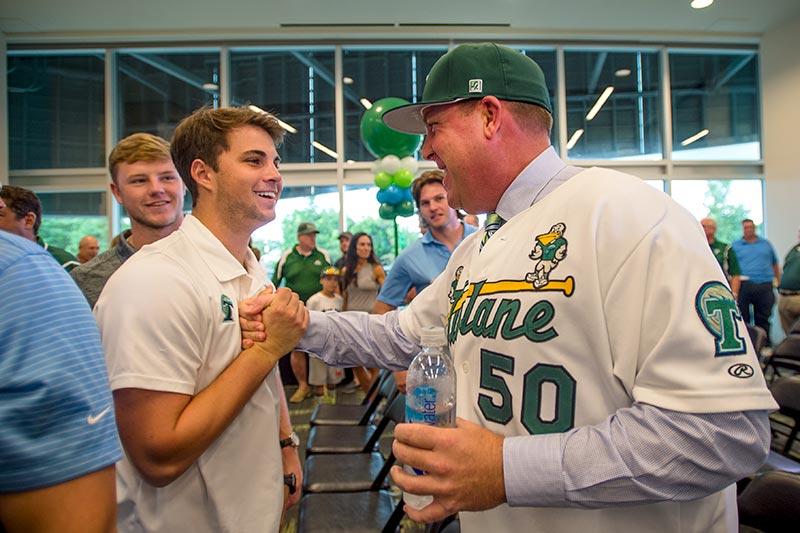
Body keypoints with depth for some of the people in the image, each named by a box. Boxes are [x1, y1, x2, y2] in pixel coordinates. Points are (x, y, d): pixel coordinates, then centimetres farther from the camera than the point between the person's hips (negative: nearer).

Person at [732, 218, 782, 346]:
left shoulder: (766, 244, 16)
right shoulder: (735, 246, 9)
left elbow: (775, 265, 18)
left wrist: (779, 283, 13)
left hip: (765, 286, 2)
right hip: (743, 286, -2)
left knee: (763, 319, 6)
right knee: (742, 319, 0)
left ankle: (766, 345, 13)